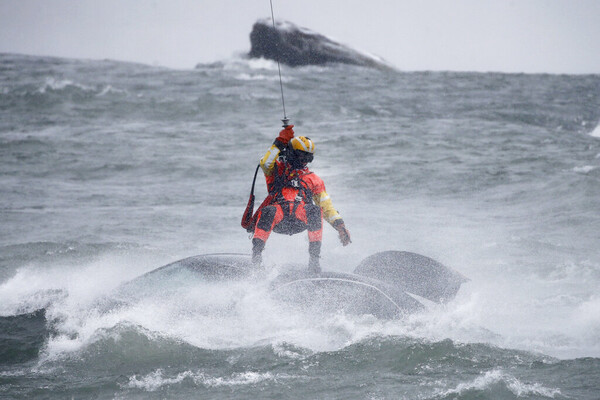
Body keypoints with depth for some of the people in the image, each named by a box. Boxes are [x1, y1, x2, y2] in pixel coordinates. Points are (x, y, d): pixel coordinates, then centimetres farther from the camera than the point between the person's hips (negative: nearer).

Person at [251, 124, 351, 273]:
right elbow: (265, 164, -1)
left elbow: (327, 206, 22)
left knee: (314, 210, -32)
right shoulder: (278, 169, 23)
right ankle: (257, 251, -34)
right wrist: (280, 143, -4)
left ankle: (314, 257, -31)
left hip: (299, 220, 2)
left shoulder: (313, 179, 28)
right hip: (277, 218, -2)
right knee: (269, 212, -38)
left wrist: (340, 226, 9)